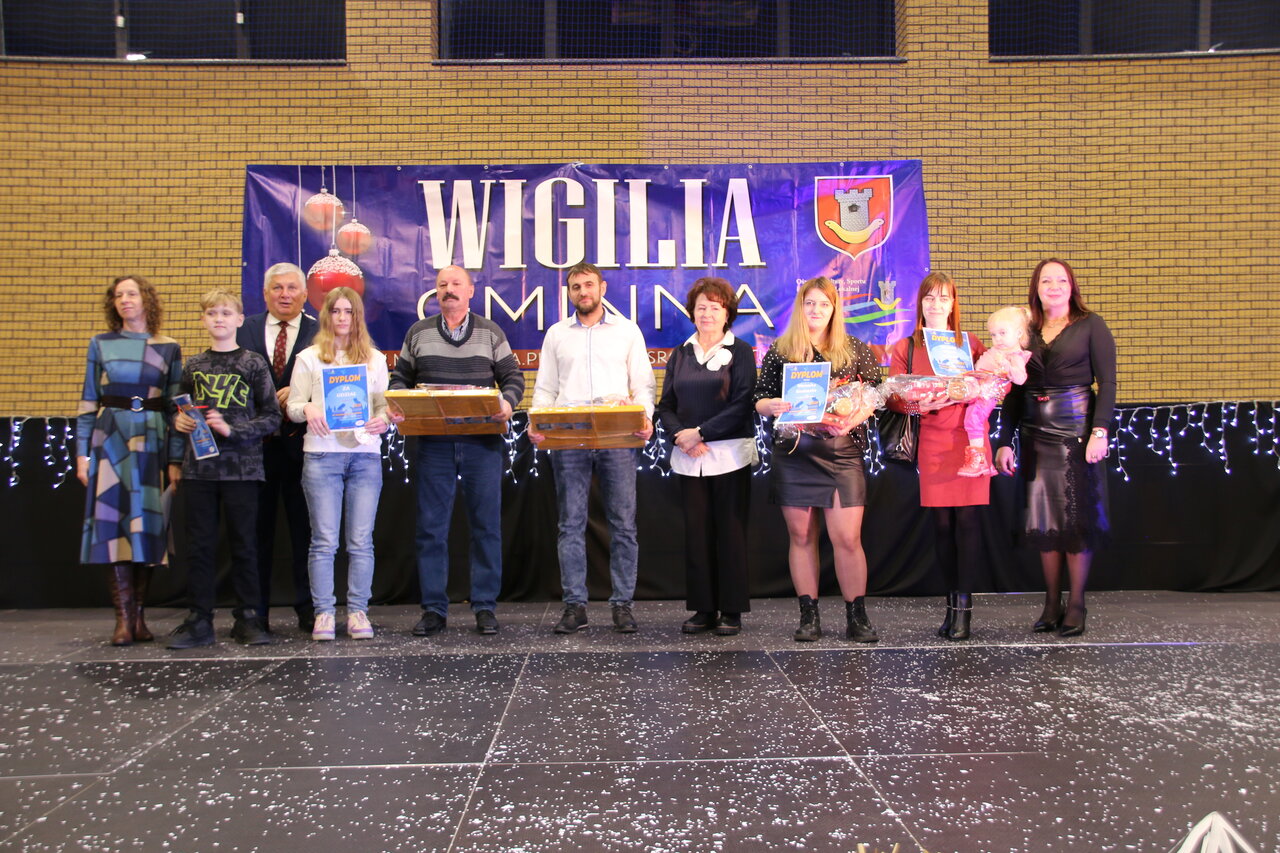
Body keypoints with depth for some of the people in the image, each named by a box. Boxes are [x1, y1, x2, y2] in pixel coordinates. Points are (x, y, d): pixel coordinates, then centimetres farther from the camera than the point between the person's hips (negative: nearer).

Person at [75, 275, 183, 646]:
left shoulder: (168, 349, 7)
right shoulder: (100, 344, 9)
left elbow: (176, 406, 5)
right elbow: (88, 403, 8)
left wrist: (176, 458, 0)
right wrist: (82, 452, 2)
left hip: (152, 441, 0)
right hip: (109, 438, 0)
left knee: (146, 522, 1)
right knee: (112, 520, -5)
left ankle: (138, 615, 10)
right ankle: (124, 617, -2)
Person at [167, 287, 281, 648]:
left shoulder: (254, 364, 2)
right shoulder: (193, 365, 12)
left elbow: (271, 417, -1)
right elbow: (180, 409, 22)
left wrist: (232, 429, -13)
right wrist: (178, 420, 0)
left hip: (241, 466, -3)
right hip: (198, 467, 3)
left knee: (244, 544, 4)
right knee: (199, 545, 5)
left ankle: (247, 618, 13)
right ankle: (199, 620, 13)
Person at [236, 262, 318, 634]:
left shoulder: (320, 333, 3)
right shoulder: (244, 330, 9)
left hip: (301, 442, -2)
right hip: (256, 441, 2)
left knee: (305, 527, 4)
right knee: (256, 528, 8)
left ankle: (308, 610, 14)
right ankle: (255, 612, 18)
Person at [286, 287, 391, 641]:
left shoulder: (375, 359, 15)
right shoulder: (309, 358, 10)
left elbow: (386, 405, 11)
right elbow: (293, 406, 6)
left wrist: (382, 420, -11)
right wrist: (307, 409, -16)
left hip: (366, 455, 1)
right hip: (321, 455, -1)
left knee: (361, 541, 2)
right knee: (324, 541, -1)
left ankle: (358, 612, 9)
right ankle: (323, 612, 7)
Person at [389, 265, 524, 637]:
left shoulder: (491, 333, 9)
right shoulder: (418, 333, 13)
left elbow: (513, 378, 8)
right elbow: (400, 379, 15)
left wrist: (507, 402, -13)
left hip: (482, 442, -1)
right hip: (432, 442, 1)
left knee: (486, 525, 2)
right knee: (431, 526, 2)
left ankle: (485, 607, 11)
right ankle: (434, 609, 11)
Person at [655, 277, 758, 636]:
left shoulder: (740, 351, 1)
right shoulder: (680, 355, 14)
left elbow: (742, 404, -8)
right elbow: (666, 406, 10)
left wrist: (700, 432, -13)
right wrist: (680, 435, -9)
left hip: (730, 454, -4)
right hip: (689, 458, 4)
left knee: (730, 533, 0)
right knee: (696, 532, 5)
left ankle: (731, 611, 9)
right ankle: (703, 609, 14)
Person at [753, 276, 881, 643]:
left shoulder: (856, 351, 8)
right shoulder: (779, 352, 8)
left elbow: (874, 396, 6)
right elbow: (759, 400, 8)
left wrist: (853, 419, -13)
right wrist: (773, 405, -15)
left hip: (842, 451, -1)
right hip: (793, 451, 1)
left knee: (848, 537, -5)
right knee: (801, 535, 5)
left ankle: (857, 616, 7)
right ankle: (809, 616, 15)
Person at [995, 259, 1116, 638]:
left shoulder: (1090, 326, 3)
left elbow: (1107, 382, -3)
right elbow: (1014, 392, 11)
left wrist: (1100, 431, -14)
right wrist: (1005, 442, 5)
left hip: (1077, 430, -3)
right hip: (1036, 434, 3)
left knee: (1077, 517, -1)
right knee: (1043, 519, 4)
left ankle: (1076, 605, 8)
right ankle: (1052, 605, 13)